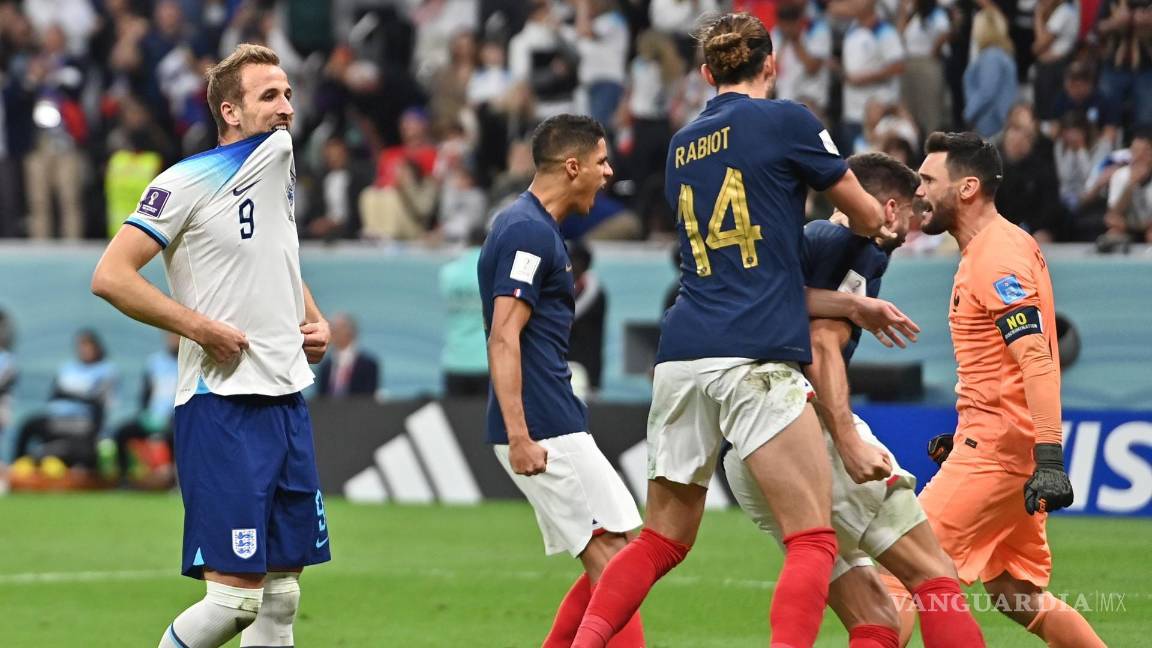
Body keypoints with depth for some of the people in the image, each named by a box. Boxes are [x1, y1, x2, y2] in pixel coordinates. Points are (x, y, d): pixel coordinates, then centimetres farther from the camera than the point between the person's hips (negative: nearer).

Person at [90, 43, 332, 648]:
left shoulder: (280, 161, 15)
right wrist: (199, 326, -17)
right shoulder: (187, 182, -10)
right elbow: (110, 276, -15)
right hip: (222, 409, -8)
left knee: (282, 594, 6)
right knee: (236, 596, -14)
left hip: (287, 400, 8)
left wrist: (315, 322, 16)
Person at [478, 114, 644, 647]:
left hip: (554, 426, 10)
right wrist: (518, 436, -26)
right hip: (543, 429, -10)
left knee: (610, 562, 10)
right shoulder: (528, 232, -13)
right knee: (611, 557, -10)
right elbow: (504, 338, -20)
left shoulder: (534, 227, 19)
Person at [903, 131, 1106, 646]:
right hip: (1001, 444, 10)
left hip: (996, 450, -10)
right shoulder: (1005, 246, 17)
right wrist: (964, 434, 26)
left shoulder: (997, 259, -15)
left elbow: (1037, 360, -24)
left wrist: (1049, 459, -32)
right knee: (1019, 596, 12)